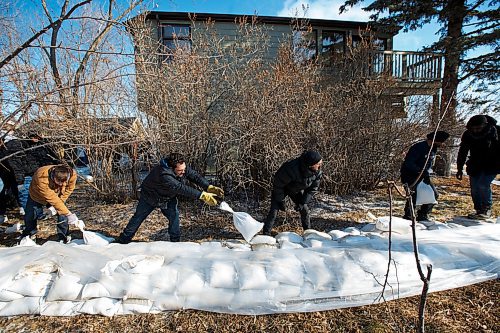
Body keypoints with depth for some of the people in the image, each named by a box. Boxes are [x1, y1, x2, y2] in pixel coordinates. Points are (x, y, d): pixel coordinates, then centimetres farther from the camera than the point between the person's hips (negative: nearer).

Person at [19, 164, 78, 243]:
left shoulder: (72, 175, -36)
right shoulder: (41, 178, -45)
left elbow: (68, 190, -17)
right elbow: (53, 199, -44)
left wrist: (54, 206, -22)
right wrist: (68, 214, -47)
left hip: (57, 195, 2)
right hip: (37, 196, -2)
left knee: (62, 214, -10)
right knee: (30, 215, 3)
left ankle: (63, 237, 10)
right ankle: (30, 234, 36)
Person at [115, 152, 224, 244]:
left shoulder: (182, 167, -24)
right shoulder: (164, 174, -46)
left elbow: (195, 176, -23)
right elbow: (181, 188, -50)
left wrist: (209, 187, -38)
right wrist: (202, 195, -52)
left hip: (168, 197, 5)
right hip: (150, 196, -5)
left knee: (174, 215, -5)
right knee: (138, 217, 8)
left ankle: (175, 241, 9)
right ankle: (123, 240, 24)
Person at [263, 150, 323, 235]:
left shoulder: (318, 172, -24)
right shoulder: (291, 169, -43)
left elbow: (313, 189, -7)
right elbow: (278, 184, -27)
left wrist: (303, 202, -11)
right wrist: (281, 201, -20)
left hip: (297, 190, 5)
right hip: (282, 188, -5)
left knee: (305, 210, 4)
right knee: (274, 210, -10)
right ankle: (266, 234, 2)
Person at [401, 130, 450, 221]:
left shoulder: (433, 149, 6)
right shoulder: (418, 147, -22)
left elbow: (429, 164, 13)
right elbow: (408, 163, -27)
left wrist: (427, 174, -5)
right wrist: (422, 171, -31)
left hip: (422, 176, 9)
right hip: (409, 174, -9)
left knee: (434, 194, 5)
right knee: (414, 193, -21)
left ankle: (422, 215, 17)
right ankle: (408, 215, -3)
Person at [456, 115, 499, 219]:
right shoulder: (467, 134, -8)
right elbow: (462, 152, 1)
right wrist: (460, 169, 2)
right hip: (475, 166, 3)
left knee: (483, 185, -18)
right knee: (474, 189, 1)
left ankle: (487, 209, 0)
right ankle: (478, 210, 16)